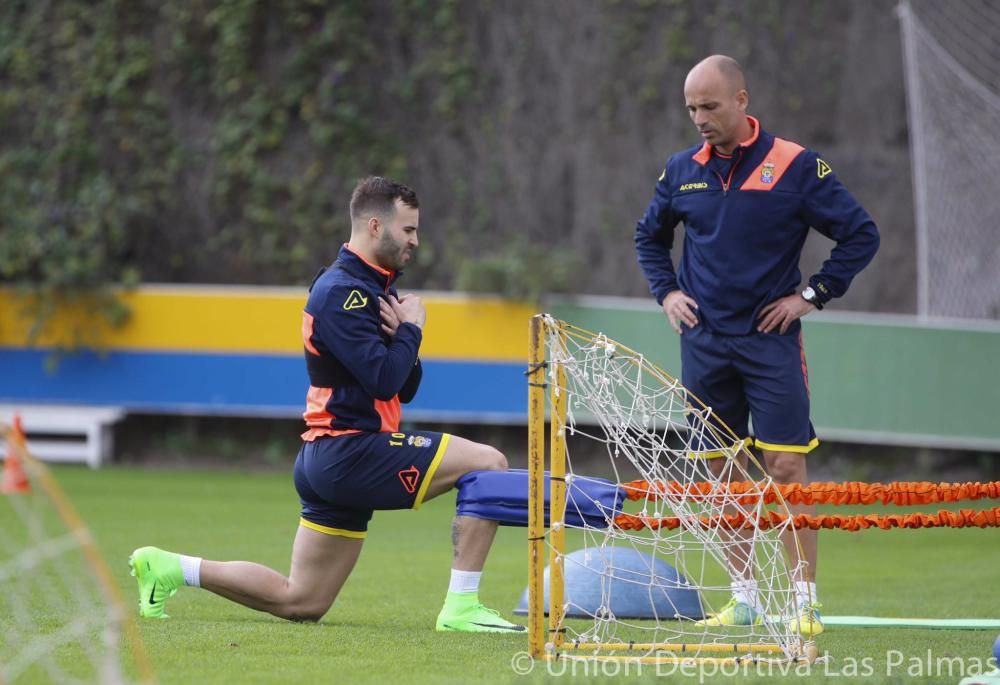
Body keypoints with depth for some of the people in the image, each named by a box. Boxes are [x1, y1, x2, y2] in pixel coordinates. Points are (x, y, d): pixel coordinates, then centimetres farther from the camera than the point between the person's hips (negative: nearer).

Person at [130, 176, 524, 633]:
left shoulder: (373, 287, 18)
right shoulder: (342, 291, -13)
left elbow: (403, 388, 18)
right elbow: (384, 380, -22)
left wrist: (401, 336, -2)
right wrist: (411, 329, -6)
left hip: (329, 459, 10)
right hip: (349, 451, -10)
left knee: (298, 603, 13)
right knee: (488, 463, -16)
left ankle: (169, 568, 15)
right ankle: (461, 607, -18)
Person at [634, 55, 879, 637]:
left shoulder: (795, 165, -6)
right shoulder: (682, 170, 7)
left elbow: (861, 234, -2)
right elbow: (649, 235, 25)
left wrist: (812, 295, -6)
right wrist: (666, 291, 11)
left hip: (770, 341, -4)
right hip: (704, 343, 4)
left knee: (786, 466, -9)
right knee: (723, 474, 5)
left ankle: (806, 601, -5)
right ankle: (745, 598, 14)